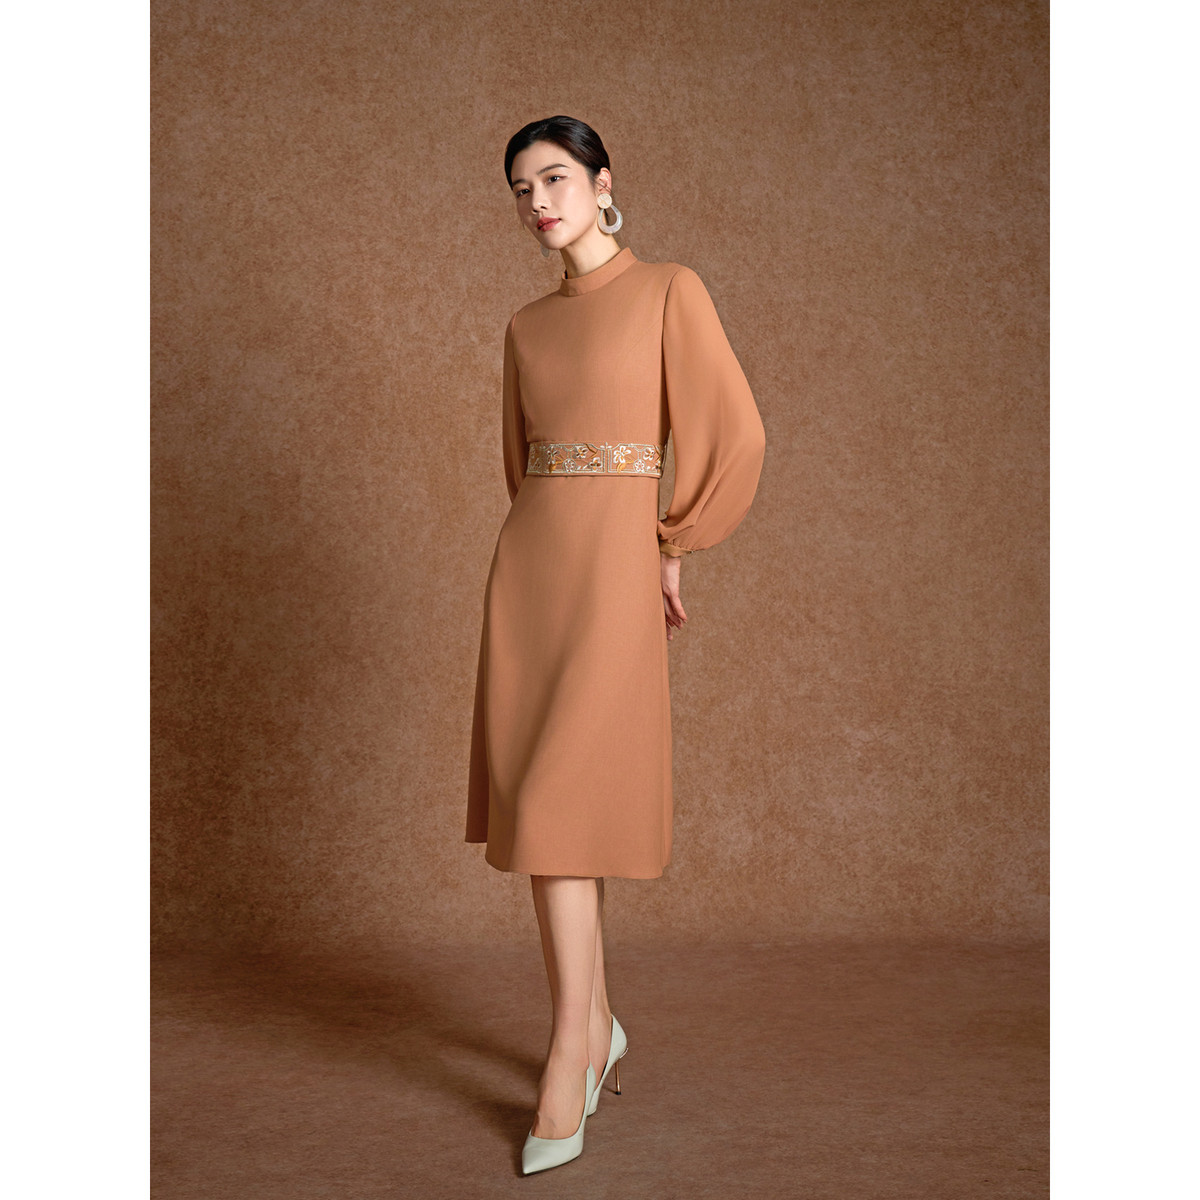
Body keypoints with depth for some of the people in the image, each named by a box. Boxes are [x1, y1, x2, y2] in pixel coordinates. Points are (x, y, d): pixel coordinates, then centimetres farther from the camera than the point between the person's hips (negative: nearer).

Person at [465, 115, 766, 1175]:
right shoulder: (527, 325, 15)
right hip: (529, 560, 6)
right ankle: (598, 1024, 20)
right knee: (542, 801, 5)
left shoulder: (669, 291, 0)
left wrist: (673, 547, 2)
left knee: (562, 797, -11)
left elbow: (733, 434, -2)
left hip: (616, 557, -5)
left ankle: (569, 1062, -3)